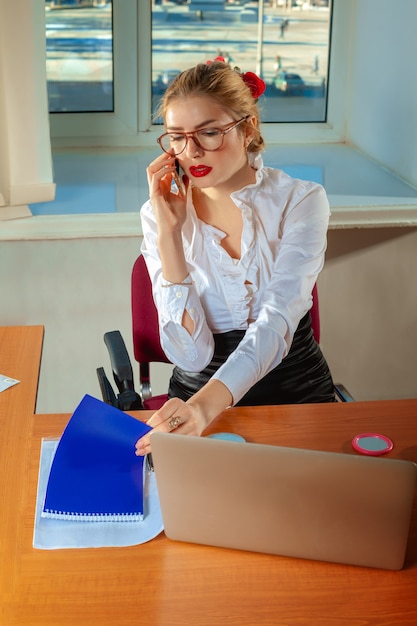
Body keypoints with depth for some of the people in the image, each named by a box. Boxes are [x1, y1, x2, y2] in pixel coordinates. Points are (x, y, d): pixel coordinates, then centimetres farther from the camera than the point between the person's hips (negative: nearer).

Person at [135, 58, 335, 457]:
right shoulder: (159, 214, -4)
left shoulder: (300, 200, -8)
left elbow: (277, 323, -23)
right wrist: (169, 231, -21)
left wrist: (207, 404, -41)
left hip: (295, 391, 0)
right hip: (199, 392, 1)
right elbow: (191, 354, -14)